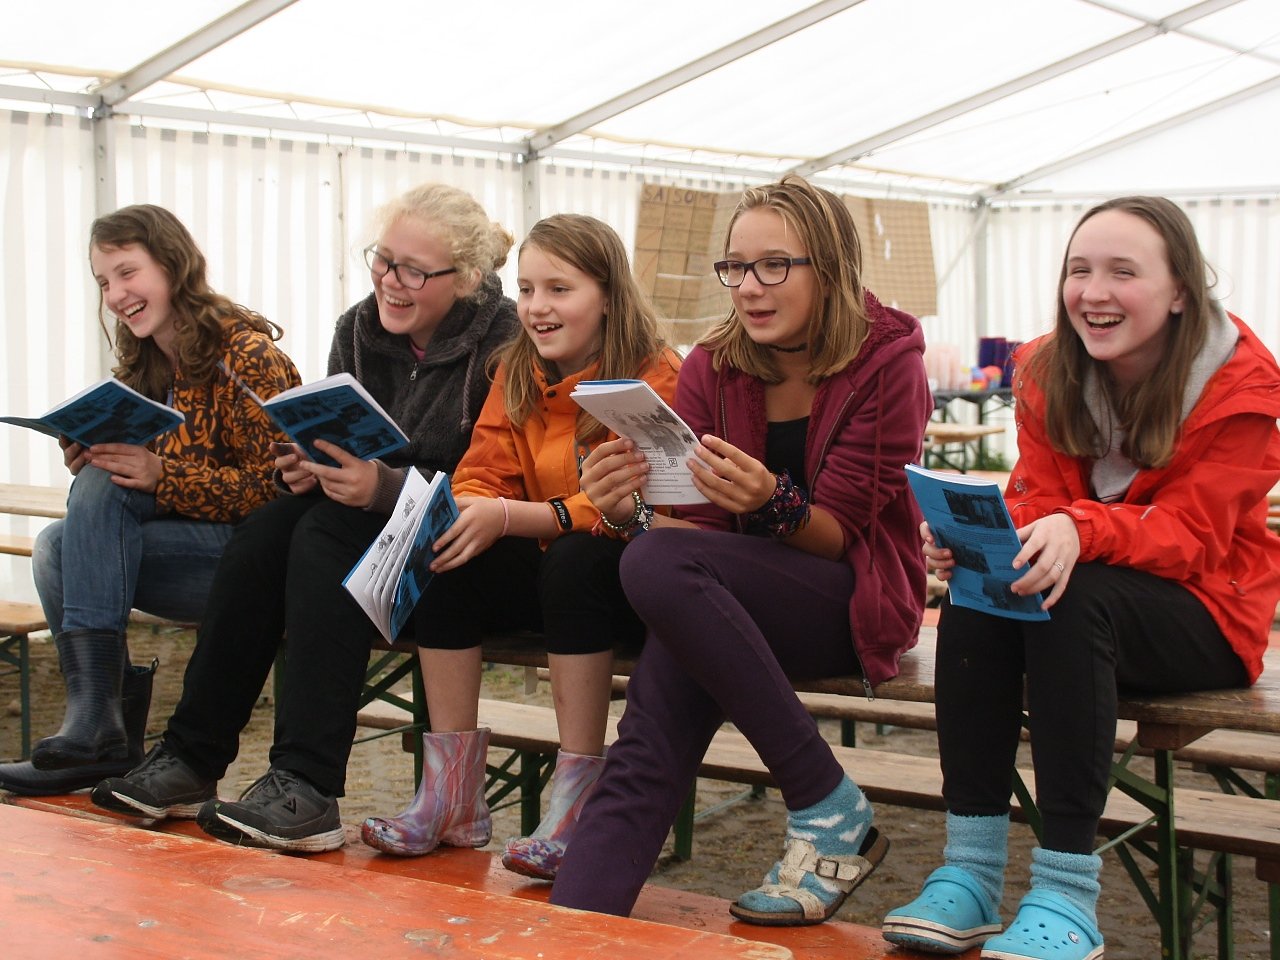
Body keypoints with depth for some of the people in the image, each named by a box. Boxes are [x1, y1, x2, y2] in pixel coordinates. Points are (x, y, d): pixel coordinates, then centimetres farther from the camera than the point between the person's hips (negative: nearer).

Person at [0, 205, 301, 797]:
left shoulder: (246, 353, -10)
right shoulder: (143, 367, 13)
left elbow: (273, 488, -15)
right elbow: (133, 477, 16)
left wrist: (160, 476, -25)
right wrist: (89, 457, -6)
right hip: (188, 547, 7)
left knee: (102, 488, -24)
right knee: (54, 547, -17)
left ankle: (95, 706, -29)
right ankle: (111, 738, -16)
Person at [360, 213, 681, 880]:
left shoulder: (655, 379, -15)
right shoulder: (517, 375, 6)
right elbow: (483, 477, 2)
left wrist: (506, 517, -33)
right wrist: (457, 512, -22)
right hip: (549, 572, 6)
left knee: (575, 561, -35)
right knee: (446, 562, -17)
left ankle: (577, 801, -29)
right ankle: (452, 799, -14)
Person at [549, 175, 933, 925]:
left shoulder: (886, 359, -8)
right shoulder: (713, 367, 4)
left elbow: (836, 536, -12)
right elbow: (699, 522, -1)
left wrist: (773, 502, -34)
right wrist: (629, 508, -23)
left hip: (856, 599, -4)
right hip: (741, 598, 4)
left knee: (661, 568, -32)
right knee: (647, 754, -28)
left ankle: (831, 812, -24)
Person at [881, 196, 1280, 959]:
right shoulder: (1051, 372, 0)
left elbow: (1190, 533, -22)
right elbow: (1040, 499, -6)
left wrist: (1079, 530, -42)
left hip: (1206, 610, -4)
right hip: (1091, 587, 4)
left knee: (1073, 598, -35)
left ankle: (1069, 891, -34)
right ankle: (970, 872, -26)